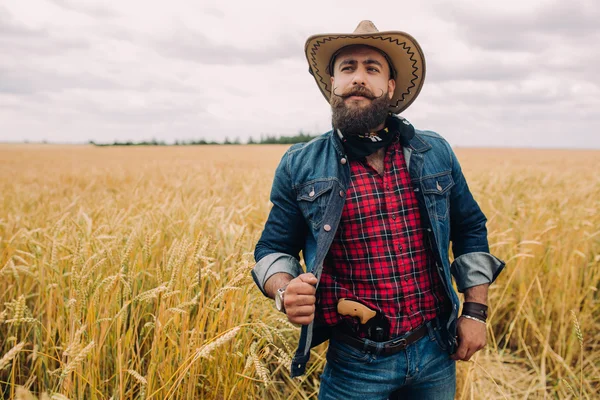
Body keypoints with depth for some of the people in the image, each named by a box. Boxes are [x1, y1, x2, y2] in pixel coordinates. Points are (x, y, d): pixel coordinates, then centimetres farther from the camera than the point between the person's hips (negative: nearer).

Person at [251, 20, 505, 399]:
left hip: (435, 352, 3)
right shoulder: (299, 166, -5)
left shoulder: (435, 153, 1)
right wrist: (285, 291, -18)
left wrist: (475, 311, 5)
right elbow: (274, 249, 3)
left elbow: (471, 230, 11)